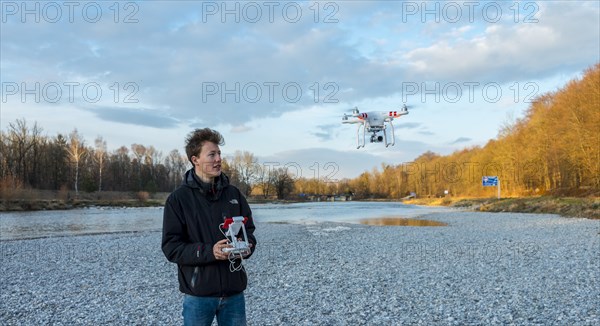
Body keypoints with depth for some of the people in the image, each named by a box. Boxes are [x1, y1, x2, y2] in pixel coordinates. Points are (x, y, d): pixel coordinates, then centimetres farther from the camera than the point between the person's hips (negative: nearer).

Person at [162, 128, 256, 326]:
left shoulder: (233, 194, 6)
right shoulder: (178, 198, -5)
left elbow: (249, 231, 12)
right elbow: (171, 247, -9)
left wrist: (246, 247, -11)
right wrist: (209, 252, -22)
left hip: (234, 292, 3)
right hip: (198, 293, -3)